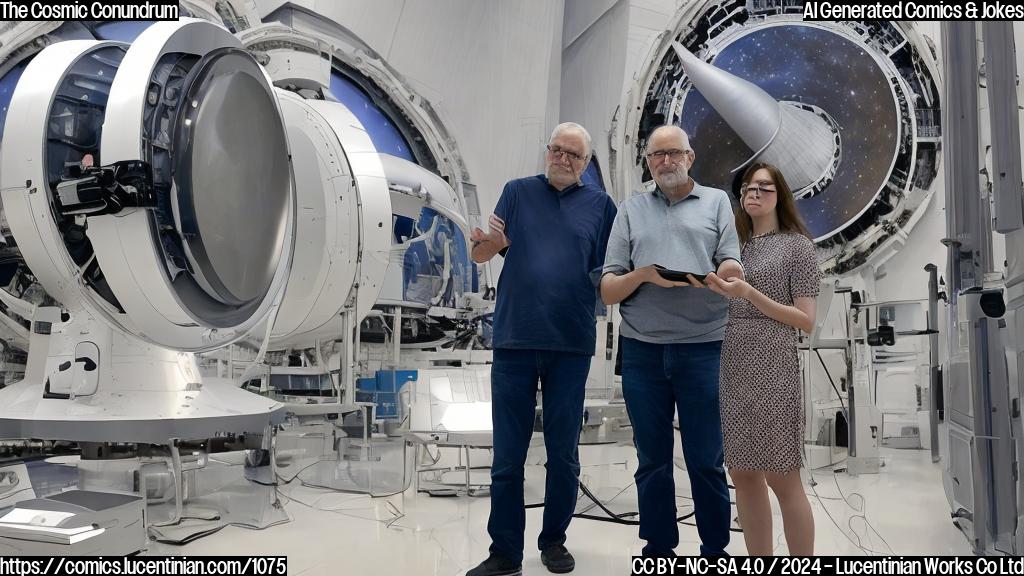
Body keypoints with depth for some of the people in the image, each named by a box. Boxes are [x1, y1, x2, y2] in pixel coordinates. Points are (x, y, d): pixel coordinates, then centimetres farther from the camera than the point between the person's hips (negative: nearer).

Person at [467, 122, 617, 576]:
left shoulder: (599, 204, 9)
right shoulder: (518, 192, 8)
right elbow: (481, 254, 2)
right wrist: (489, 243, -20)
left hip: (571, 345, 1)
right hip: (515, 340, 0)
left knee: (563, 453, 10)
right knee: (507, 454, 4)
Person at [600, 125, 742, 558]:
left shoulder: (717, 202, 11)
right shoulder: (631, 209, 13)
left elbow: (733, 271, 1)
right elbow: (608, 292, 9)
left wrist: (706, 279, -21)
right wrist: (643, 274, -11)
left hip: (703, 349, -1)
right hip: (642, 351, 2)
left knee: (706, 461, 5)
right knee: (652, 461, 10)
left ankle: (715, 550, 20)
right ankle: (657, 550, 22)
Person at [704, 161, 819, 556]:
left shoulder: (797, 244, 3)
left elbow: (806, 321, -4)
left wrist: (749, 293, -15)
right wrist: (716, 291, 0)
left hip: (771, 370, -5)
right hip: (730, 370, 5)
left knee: (781, 478, 0)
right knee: (742, 474, 8)